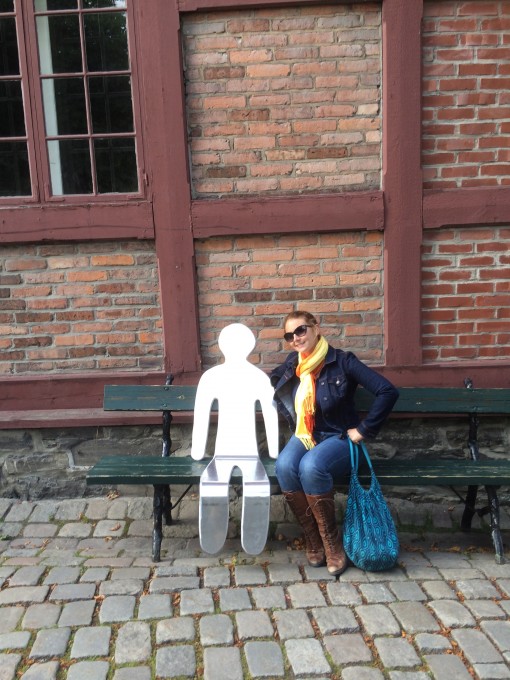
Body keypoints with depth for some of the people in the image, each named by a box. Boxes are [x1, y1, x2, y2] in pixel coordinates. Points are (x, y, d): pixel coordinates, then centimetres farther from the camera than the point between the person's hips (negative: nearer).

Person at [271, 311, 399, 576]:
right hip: (303, 435, 5)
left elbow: (388, 391, -18)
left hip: (338, 437, -4)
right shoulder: (291, 363, 4)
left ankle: (331, 541, -15)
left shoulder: (342, 361, -13)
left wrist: (363, 429, -13)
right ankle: (312, 539, -11)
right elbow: (271, 382, 26)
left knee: (311, 466, -36)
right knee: (284, 466, -30)